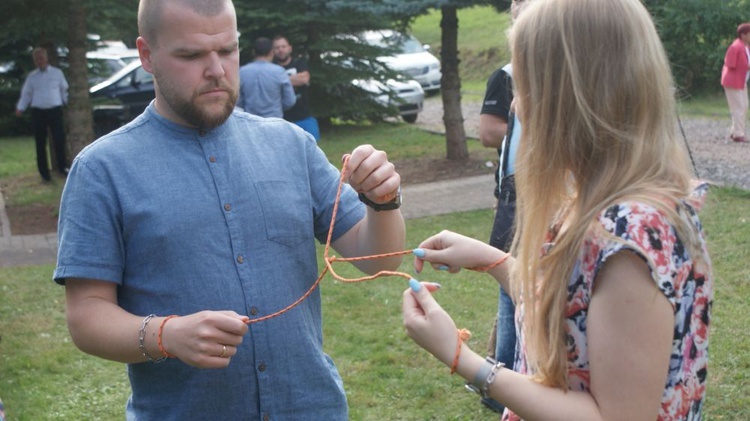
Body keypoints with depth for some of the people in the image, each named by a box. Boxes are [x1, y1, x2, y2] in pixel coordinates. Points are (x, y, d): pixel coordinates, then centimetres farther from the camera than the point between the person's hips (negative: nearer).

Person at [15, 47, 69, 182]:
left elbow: (64, 90, 12)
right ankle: (44, 172, 12)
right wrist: (20, 108, -4)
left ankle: (62, 167, 8)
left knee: (59, 140, -6)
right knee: (40, 143, 4)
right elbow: (26, 94, 8)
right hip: (38, 112, 1)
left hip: (55, 110, -1)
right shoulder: (32, 76, 8)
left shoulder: (57, 73, 6)